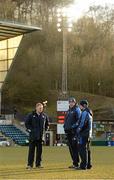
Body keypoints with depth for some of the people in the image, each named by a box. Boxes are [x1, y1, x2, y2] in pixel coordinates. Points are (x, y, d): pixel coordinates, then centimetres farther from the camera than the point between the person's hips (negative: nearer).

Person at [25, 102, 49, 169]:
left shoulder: (44, 116, 7)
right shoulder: (31, 115, -1)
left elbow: (47, 123, 21)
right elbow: (26, 123, 4)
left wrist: (45, 129, 9)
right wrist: (29, 129, -3)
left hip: (41, 136, 3)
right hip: (33, 136, -3)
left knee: (39, 150, 6)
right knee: (31, 150, -2)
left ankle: (38, 164, 14)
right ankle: (30, 164, 2)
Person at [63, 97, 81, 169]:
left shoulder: (77, 110, -4)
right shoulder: (69, 111, 21)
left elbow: (79, 120, -13)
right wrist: (65, 127, 15)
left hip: (74, 131, -9)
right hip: (68, 131, 9)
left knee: (74, 147, -10)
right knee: (71, 147, 9)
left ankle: (76, 163, -8)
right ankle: (75, 162, 16)